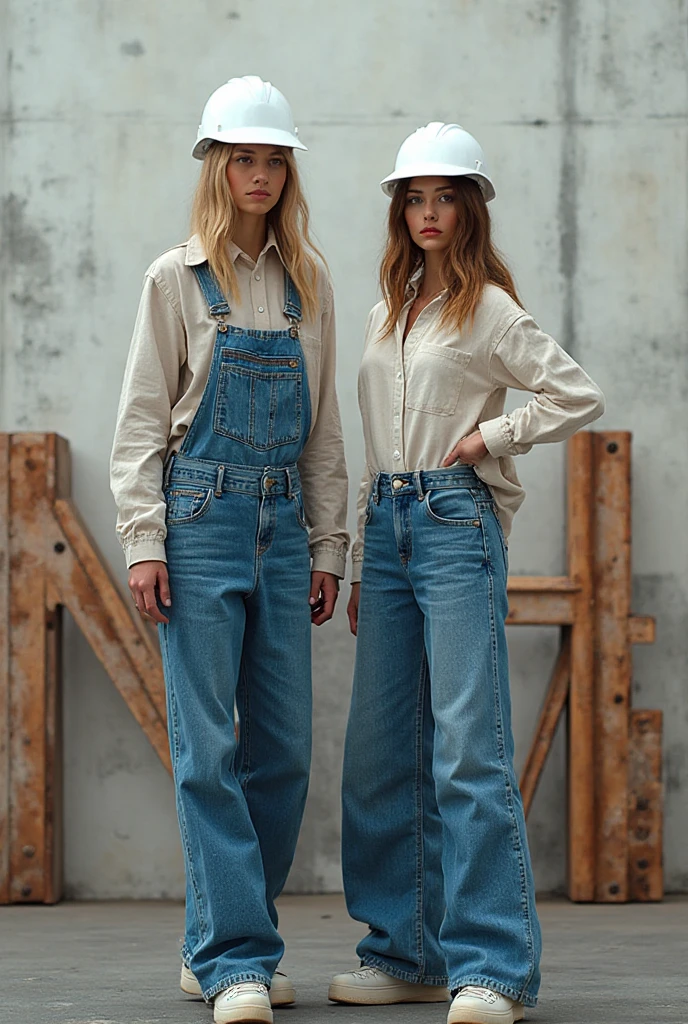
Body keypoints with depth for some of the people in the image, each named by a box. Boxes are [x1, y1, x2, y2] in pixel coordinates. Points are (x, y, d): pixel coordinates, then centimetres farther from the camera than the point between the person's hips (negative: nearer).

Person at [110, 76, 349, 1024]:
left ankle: (215, 945, 16)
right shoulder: (177, 277, 2)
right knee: (208, 749, -7)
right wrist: (143, 542, -8)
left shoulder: (308, 283, 12)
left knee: (285, 748, 3)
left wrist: (328, 544, 9)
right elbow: (142, 419, 0)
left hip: (284, 525, 4)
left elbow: (323, 425, 14)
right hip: (201, 518, -4)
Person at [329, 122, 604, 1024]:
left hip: (458, 522, -7)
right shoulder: (388, 315, 18)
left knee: (469, 747, -12)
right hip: (388, 522, 7)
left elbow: (580, 397, -6)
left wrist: (489, 435, -7)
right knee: (383, 750, 6)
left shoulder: (489, 309, -1)